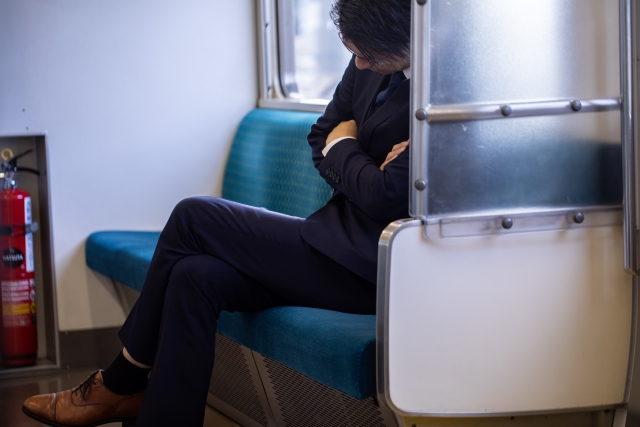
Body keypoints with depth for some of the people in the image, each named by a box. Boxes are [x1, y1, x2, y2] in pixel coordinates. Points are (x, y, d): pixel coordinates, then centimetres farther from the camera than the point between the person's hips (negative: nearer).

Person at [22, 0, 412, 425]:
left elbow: (386, 197, -24)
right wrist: (354, 170, -6)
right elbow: (320, 140, 16)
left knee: (193, 217, -6)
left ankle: (122, 383, 8)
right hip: (344, 236, 8)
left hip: (369, 265, -8)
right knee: (195, 275, -9)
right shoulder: (369, 65, 6)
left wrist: (342, 148, -5)